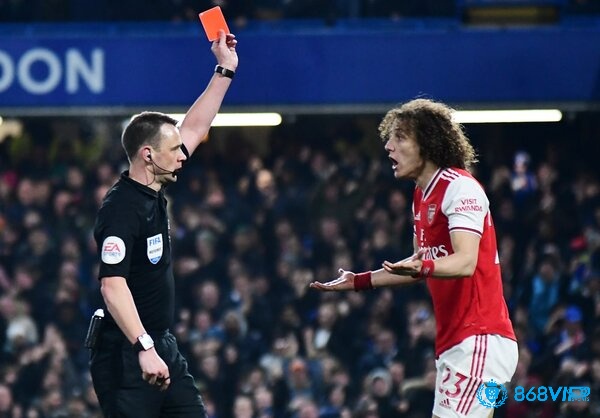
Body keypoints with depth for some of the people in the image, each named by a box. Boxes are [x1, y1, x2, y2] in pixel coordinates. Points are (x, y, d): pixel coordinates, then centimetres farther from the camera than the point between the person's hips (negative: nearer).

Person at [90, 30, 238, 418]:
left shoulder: (155, 192, 9)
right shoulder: (122, 208, -19)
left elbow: (194, 128, 21)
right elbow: (113, 285, -27)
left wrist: (225, 71, 22)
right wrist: (145, 350, -34)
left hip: (163, 347, 10)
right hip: (126, 357, -10)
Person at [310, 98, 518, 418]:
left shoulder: (460, 188, -13)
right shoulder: (422, 196, 17)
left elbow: (465, 262, -25)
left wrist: (423, 267, -43)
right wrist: (359, 281, 27)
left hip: (479, 341, -10)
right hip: (453, 342, 10)